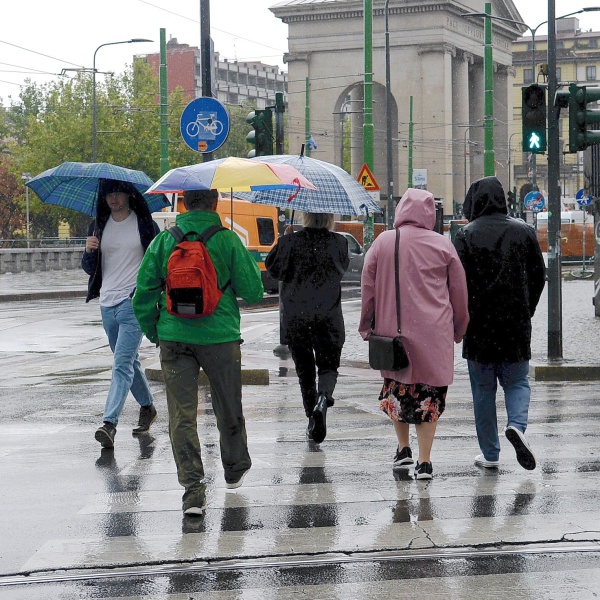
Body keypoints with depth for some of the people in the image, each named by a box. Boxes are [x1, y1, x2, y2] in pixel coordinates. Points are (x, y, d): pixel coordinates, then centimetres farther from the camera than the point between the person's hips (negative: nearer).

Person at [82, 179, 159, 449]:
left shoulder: (145, 225, 0)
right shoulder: (99, 226, 11)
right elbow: (89, 269, 11)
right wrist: (89, 251, -10)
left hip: (134, 302, -5)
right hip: (107, 303, 5)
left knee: (122, 364, -15)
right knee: (129, 361, 18)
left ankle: (110, 422, -24)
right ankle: (147, 407, 37)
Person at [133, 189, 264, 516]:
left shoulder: (163, 241, 1)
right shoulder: (227, 240, -6)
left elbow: (144, 294, 1)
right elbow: (253, 292, -4)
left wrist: (153, 333, 15)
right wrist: (247, 263, 16)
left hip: (174, 338, 1)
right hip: (220, 337, -1)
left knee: (182, 415, 1)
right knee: (228, 409, 18)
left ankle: (193, 489, -7)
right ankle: (235, 470, 38)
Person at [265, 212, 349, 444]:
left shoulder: (290, 241, -6)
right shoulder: (338, 242, -4)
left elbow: (273, 269, 2)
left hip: (295, 317, 1)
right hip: (328, 316, 0)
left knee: (304, 368, 13)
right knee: (328, 365, 7)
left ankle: (312, 420, 17)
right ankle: (323, 398, -24)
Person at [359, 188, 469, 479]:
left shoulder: (383, 242, -1)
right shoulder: (442, 245, 0)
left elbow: (367, 287, 3)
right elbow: (459, 291, 6)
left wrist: (367, 326, 13)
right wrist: (458, 330, 18)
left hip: (394, 330, 0)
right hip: (434, 334, 0)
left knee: (397, 388, 19)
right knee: (429, 395, 4)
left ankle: (403, 448, 23)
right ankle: (424, 461, 2)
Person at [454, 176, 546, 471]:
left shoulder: (466, 235, -7)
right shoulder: (524, 231, 4)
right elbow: (539, 275, 8)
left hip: (479, 325, -2)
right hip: (516, 325, 2)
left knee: (483, 389, 8)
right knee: (517, 381, 15)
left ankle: (490, 454, 11)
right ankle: (517, 425, -14)